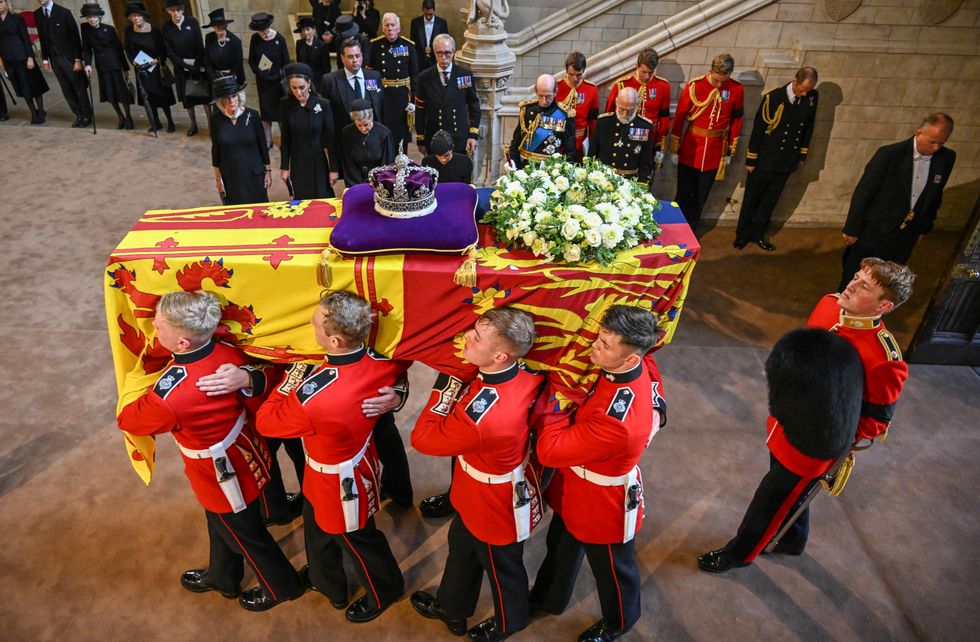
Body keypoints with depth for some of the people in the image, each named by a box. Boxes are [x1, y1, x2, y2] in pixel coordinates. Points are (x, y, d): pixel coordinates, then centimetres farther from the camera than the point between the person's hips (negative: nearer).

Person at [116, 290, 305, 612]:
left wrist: (145, 395, 4)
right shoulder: (229, 353, -22)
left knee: (245, 536, 22)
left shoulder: (169, 398, -38)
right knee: (220, 525, 33)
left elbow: (127, 419, -13)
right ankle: (222, 578, 60)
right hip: (247, 456, 7)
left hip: (227, 480, -7)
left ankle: (282, 586, 48)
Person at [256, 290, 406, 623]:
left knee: (358, 541, 23)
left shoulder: (312, 398, -42)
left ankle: (385, 592, 53)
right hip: (362, 457, 7)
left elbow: (265, 420, -21)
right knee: (317, 525, 33)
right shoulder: (381, 362, -24)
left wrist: (294, 376, -15)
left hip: (339, 484, -7)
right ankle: (326, 582, 62)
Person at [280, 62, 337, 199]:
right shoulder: (286, 105, -3)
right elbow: (286, 138, 2)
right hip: (297, 162, 2)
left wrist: (333, 168, -6)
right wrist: (285, 167, 1)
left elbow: (330, 138, -6)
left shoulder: (323, 105, -10)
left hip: (318, 161, -2)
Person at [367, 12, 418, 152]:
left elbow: (414, 75, 1)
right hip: (380, 94, 0)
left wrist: (413, 100, -3)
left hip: (402, 94, 0)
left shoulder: (408, 46, -1)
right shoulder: (375, 45, -1)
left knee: (402, 134, 8)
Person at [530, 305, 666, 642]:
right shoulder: (642, 366, -21)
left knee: (612, 569, 25)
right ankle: (548, 599, 61)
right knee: (560, 547, 32)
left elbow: (549, 451, -34)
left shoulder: (618, 423, -45)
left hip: (603, 506, -8)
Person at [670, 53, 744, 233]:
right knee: (683, 196, 7)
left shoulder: (737, 90, -5)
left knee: (701, 197, 13)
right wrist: (674, 149, -2)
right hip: (690, 151, -2)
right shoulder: (693, 86, -12)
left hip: (715, 154, 2)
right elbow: (679, 118, -5)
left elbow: (736, 120, 6)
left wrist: (730, 151, 9)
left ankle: (690, 231, 28)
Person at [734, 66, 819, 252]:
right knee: (751, 200, 10)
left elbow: (809, 127, 8)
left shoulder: (812, 97, -4)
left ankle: (757, 234, 30)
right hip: (764, 160, -4)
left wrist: (802, 155, 12)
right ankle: (742, 234, 27)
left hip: (786, 161, 4)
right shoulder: (773, 97, -16)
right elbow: (758, 129, -12)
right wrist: (751, 159, -9)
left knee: (769, 201, 15)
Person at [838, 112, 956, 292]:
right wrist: (852, 229, -11)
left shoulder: (946, 158, -2)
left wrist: (923, 228, 16)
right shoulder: (890, 154, -17)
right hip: (875, 231, -4)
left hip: (905, 238, 4)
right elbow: (863, 192, -13)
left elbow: (935, 195, 11)